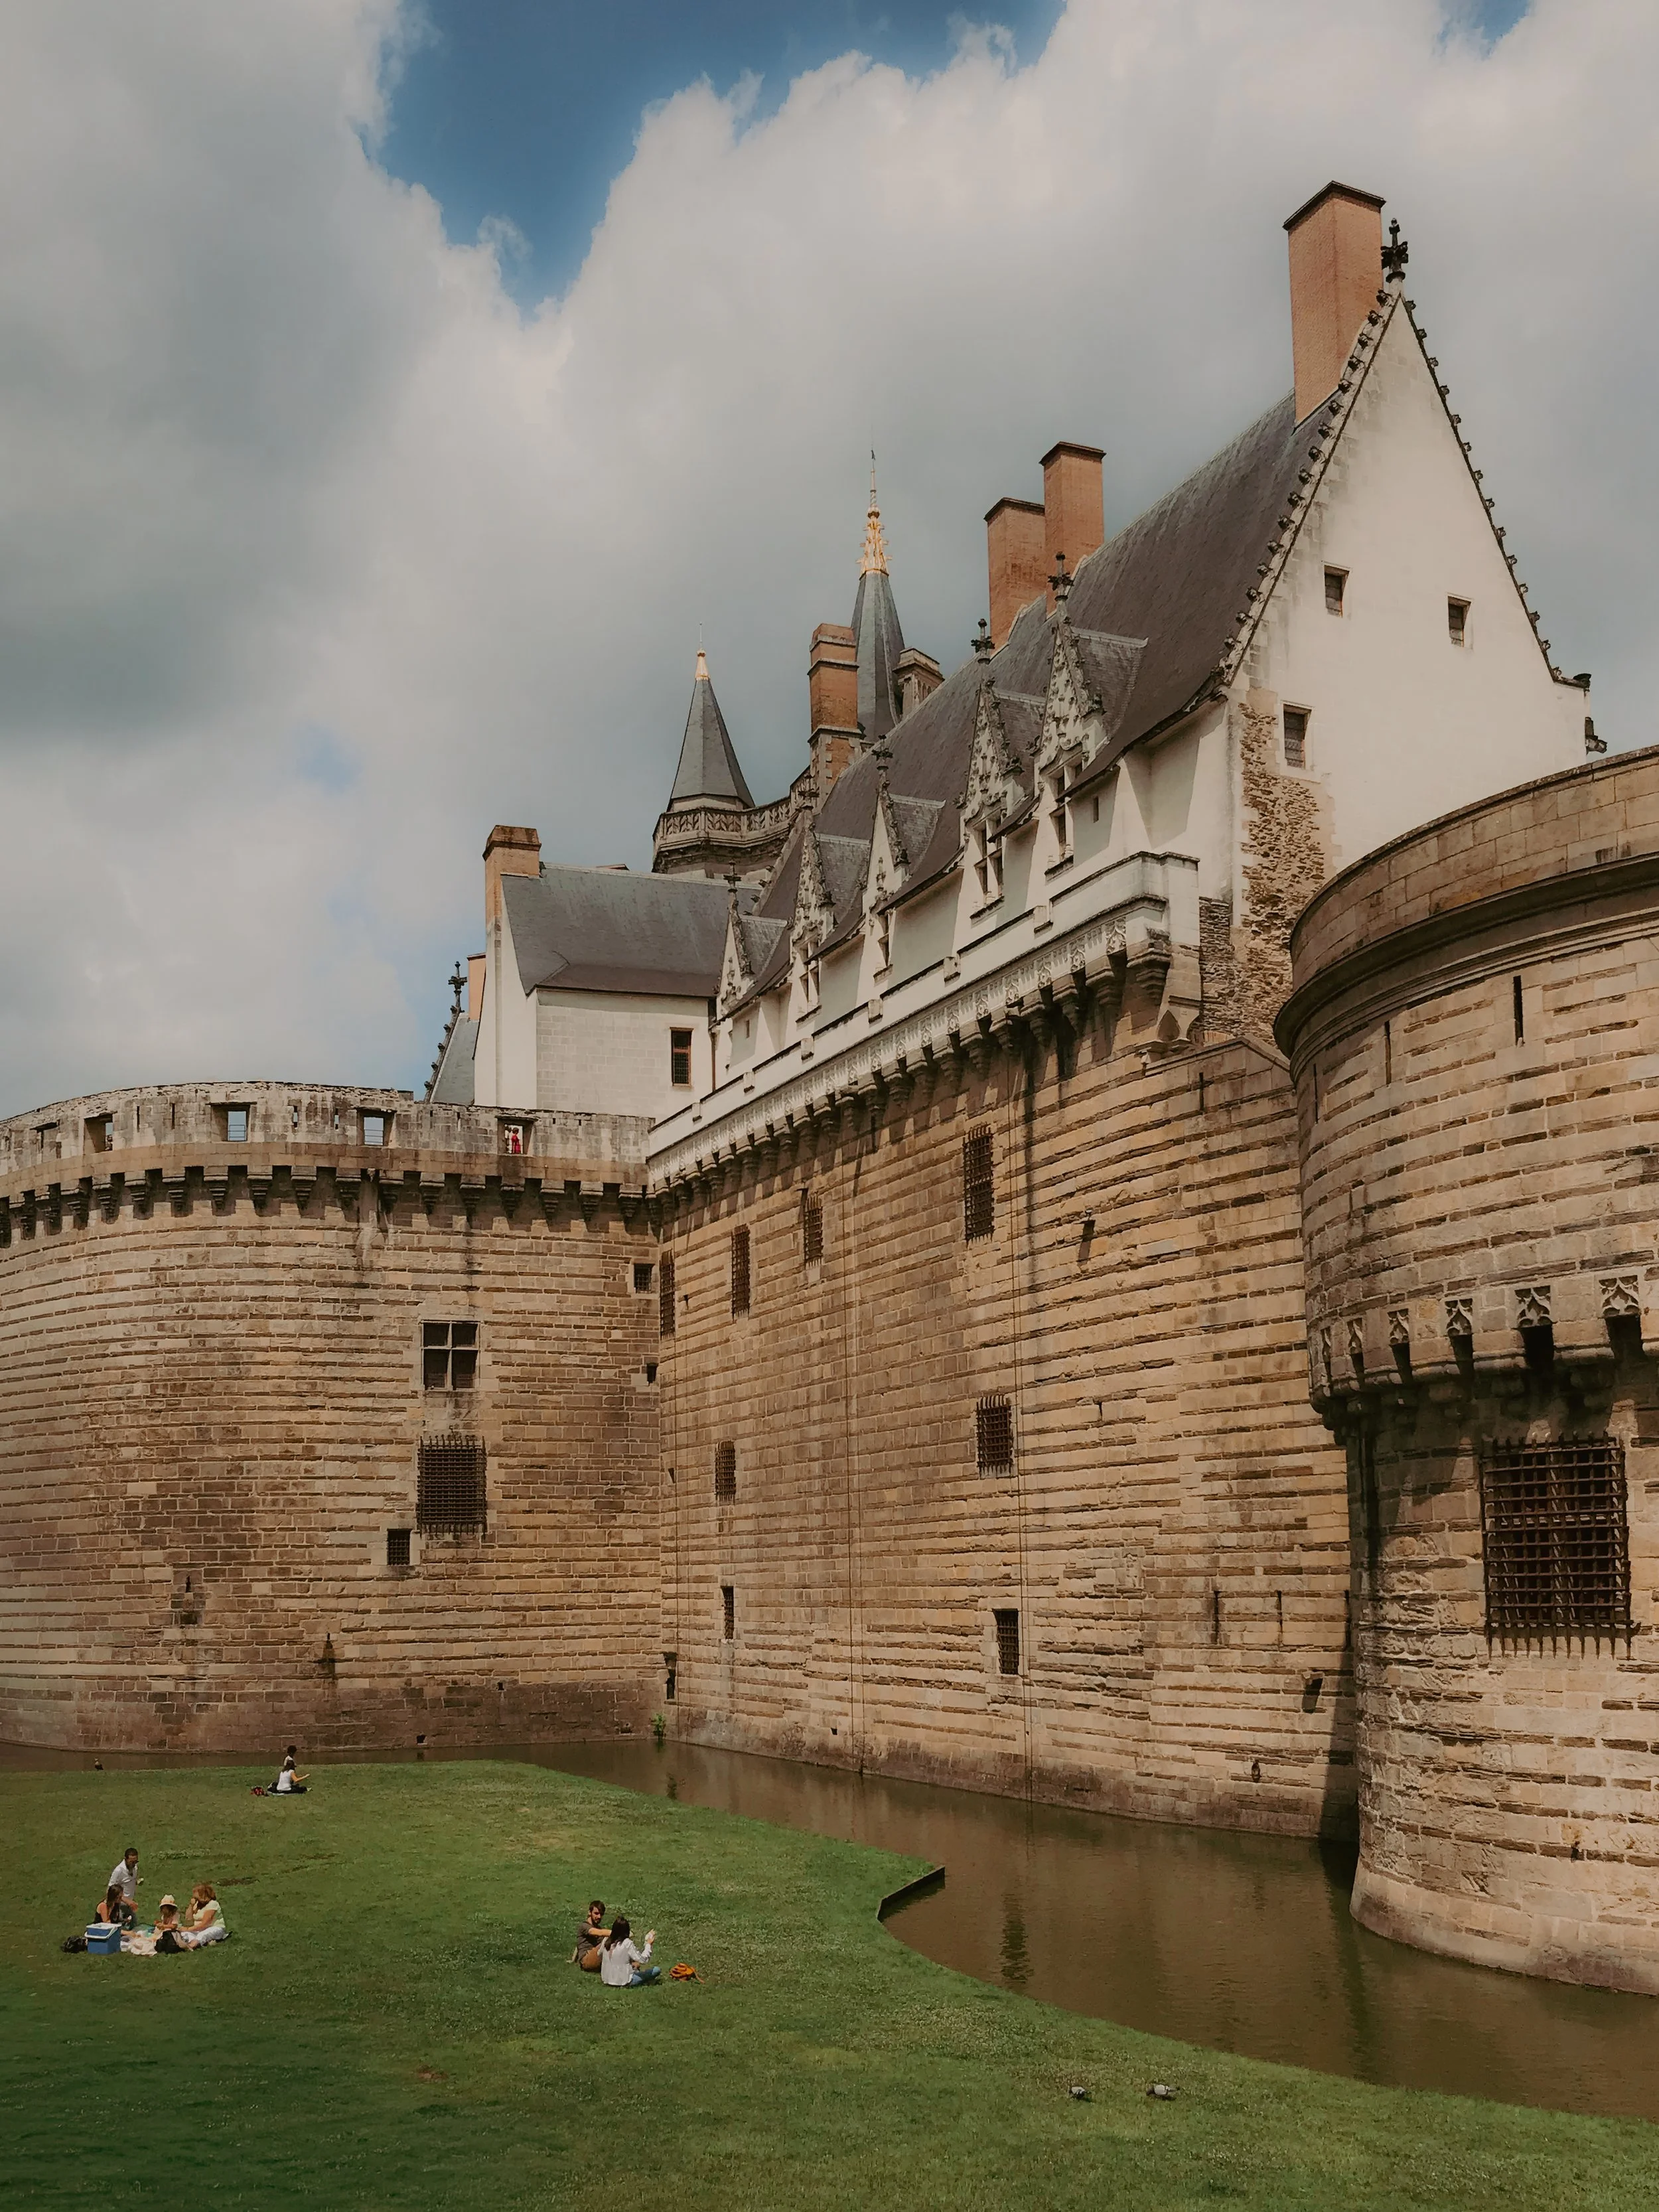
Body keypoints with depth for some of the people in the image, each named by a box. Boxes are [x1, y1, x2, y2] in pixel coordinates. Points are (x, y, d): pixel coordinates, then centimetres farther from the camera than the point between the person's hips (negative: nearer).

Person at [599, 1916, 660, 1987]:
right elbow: (642, 1960, -15)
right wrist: (649, 1944, -2)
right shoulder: (627, 1943, -19)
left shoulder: (607, 1940, -2)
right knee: (657, 1970, -2)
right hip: (623, 1981, -7)